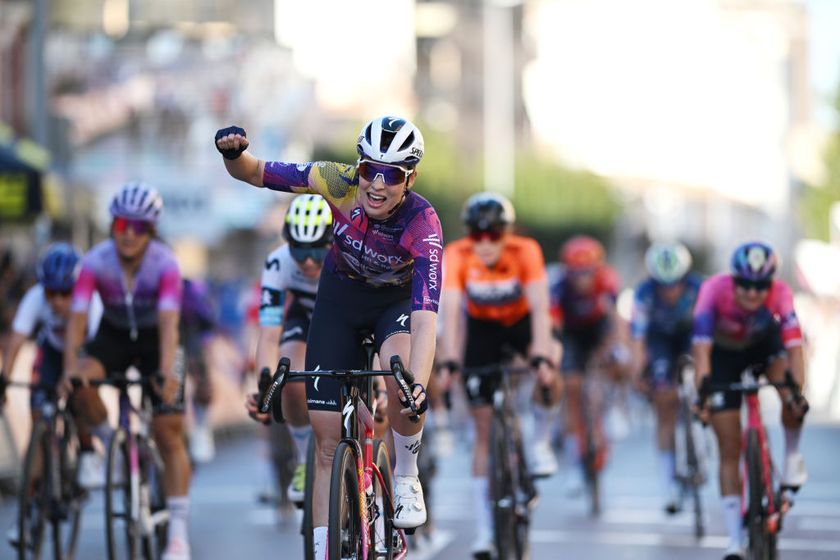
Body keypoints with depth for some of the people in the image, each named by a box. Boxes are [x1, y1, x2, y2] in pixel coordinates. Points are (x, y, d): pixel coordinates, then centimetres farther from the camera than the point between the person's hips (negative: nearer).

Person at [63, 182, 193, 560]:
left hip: (155, 341, -1)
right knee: (80, 386, -32)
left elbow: (169, 322, -37)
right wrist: (70, 369, -42)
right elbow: (77, 318, -29)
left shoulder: (165, 263, -27)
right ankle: (108, 443, -2)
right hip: (114, 337, 1)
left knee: (169, 433, -10)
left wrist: (166, 373, -50)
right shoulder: (96, 261, -23)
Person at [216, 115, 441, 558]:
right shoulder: (339, 182, -27)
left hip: (398, 300, -2)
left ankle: (406, 478, -8)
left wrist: (418, 387, -57)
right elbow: (255, 174, -18)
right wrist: (233, 154, -42)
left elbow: (425, 317, -43)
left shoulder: (423, 224, -34)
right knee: (326, 436, -4)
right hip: (341, 294, 2)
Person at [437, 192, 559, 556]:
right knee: (484, 432, -4)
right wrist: (449, 362, -47)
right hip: (482, 328, 0)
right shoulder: (456, 256, -29)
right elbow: (450, 311, -35)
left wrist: (541, 358, -47)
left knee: (548, 377, -34)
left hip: (522, 322, 0)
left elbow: (540, 308, -35)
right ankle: (484, 530, 0)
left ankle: (541, 443, -5)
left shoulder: (525, 252, -29)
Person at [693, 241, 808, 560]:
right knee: (729, 449, -6)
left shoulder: (780, 294, -32)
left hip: (764, 343, 1)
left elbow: (794, 345, -39)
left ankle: (792, 456, 0)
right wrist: (703, 391, -54)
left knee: (792, 399, -31)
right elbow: (701, 346, -41)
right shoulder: (715, 290, -35)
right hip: (724, 354, -1)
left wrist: (797, 391, -52)